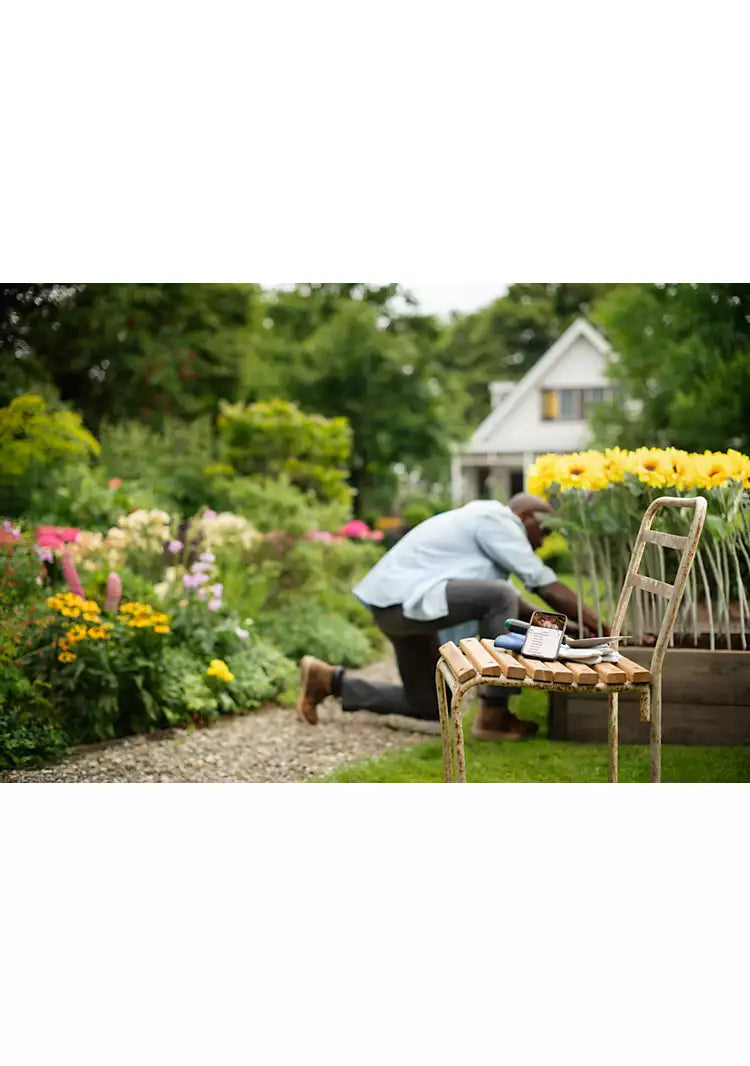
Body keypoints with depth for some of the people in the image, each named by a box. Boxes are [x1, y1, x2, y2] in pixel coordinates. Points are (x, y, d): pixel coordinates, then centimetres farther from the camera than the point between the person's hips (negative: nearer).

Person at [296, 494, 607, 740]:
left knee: (431, 706, 17)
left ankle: (329, 680, 21)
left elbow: (509, 604, 23)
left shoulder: (484, 522, 21)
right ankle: (494, 716, -14)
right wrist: (596, 625, -7)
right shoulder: (497, 519, -9)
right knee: (500, 597, -22)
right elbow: (545, 585, -13)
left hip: (398, 605, 11)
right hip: (404, 597, -11)